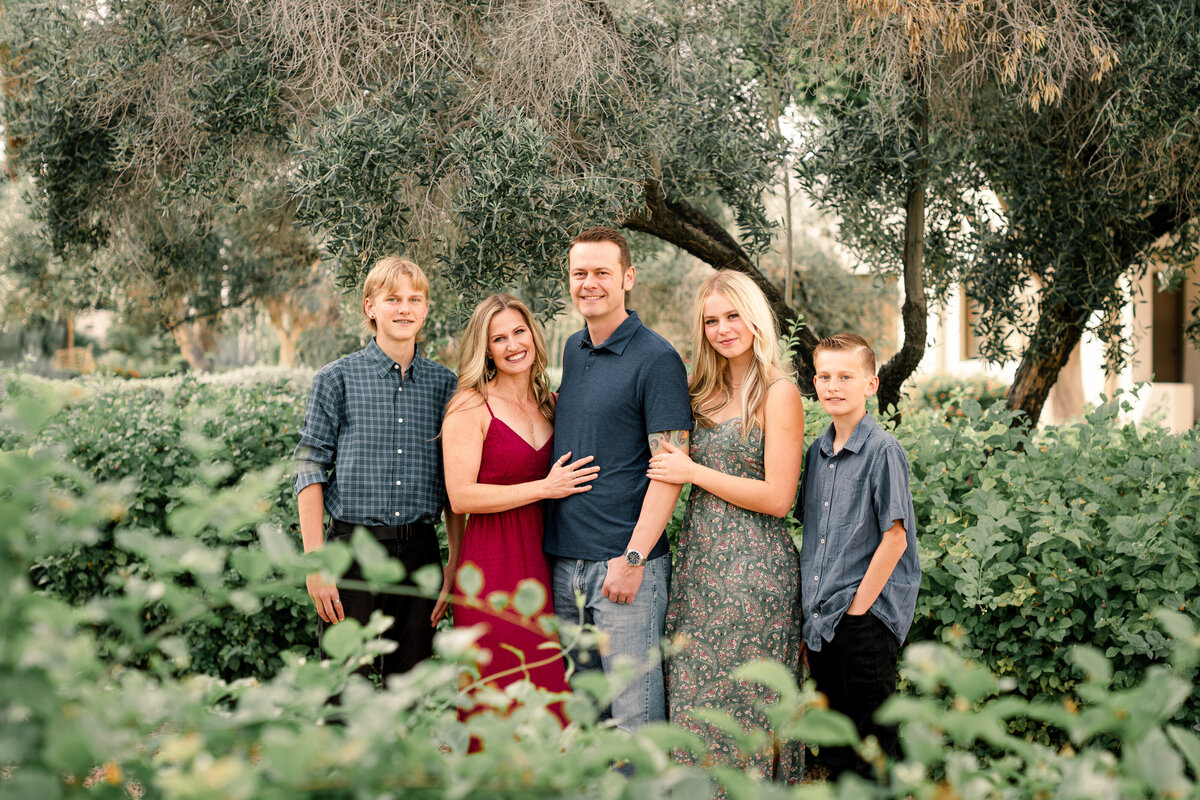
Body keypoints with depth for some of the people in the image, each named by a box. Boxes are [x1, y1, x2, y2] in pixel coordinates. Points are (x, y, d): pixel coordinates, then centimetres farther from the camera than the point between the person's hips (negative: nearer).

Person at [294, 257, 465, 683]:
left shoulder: (444, 384, 10)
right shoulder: (336, 378, 2)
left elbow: (455, 486, 12)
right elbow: (310, 472, -1)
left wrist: (456, 566, 7)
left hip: (420, 555, 3)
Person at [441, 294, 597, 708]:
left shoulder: (549, 403, 13)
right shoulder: (470, 406, -5)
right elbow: (461, 496, -13)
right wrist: (545, 488, -12)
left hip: (542, 560, 5)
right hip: (493, 562, -5)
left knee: (546, 688, 4)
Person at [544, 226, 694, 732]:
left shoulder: (656, 359, -8)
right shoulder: (573, 351, 14)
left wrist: (634, 557, -18)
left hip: (626, 561, -7)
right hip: (565, 559, 7)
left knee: (635, 709, -1)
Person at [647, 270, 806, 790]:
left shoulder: (778, 394, -8)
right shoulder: (710, 393, 13)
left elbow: (777, 497, -14)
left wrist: (693, 472, -12)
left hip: (752, 567, -7)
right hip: (700, 561, 7)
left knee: (742, 698, 0)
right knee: (694, 694, 9)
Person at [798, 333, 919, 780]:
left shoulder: (882, 450, -11)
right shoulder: (816, 452, 10)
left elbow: (895, 538, -14)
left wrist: (858, 606, -14)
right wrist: (810, 608, 10)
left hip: (866, 616, -7)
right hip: (819, 620, 7)